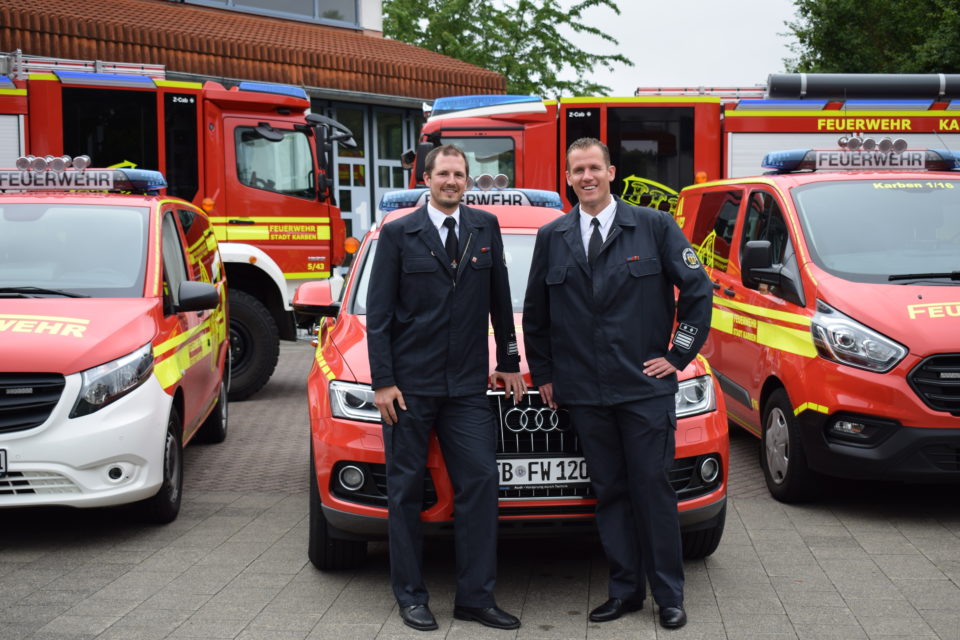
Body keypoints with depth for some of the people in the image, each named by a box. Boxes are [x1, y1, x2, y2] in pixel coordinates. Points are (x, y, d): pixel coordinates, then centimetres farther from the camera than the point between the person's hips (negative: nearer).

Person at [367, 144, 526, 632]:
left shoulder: (485, 228, 9)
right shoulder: (398, 234, -1)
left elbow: (500, 300, 16)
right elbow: (378, 313, -2)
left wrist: (509, 362, 13)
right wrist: (382, 380, -9)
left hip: (467, 385, 3)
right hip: (409, 386, -2)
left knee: (480, 482, -3)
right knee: (406, 488, 4)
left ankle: (475, 597, 4)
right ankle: (411, 596, 14)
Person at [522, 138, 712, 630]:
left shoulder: (655, 226, 0)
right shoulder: (551, 238, 8)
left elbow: (698, 290, 1)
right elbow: (535, 312, 16)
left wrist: (678, 355, -1)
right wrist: (543, 373, 12)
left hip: (645, 386, -3)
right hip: (584, 392, 3)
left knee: (652, 488, 0)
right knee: (609, 492, 9)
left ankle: (669, 596, 11)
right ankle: (625, 590, 19)